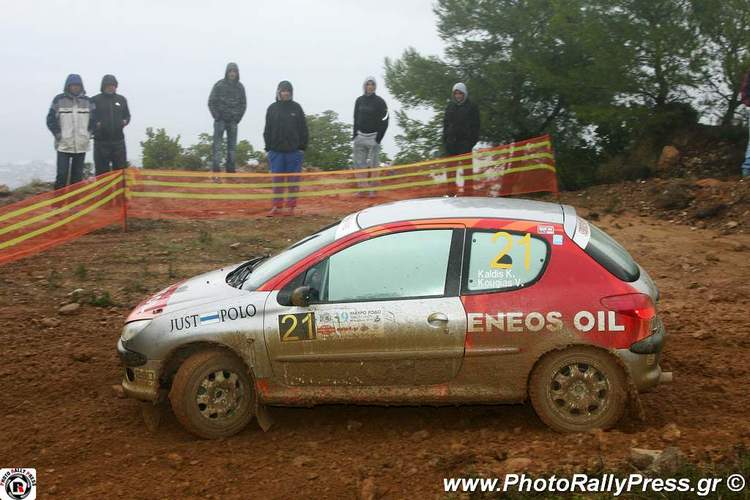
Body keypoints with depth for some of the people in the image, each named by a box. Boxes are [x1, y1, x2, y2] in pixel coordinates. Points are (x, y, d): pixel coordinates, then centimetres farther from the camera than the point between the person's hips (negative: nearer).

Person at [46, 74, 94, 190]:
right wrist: (58, 135, -5)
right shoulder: (59, 100, -1)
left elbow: (94, 120, 15)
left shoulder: (87, 101, 7)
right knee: (62, 174, -8)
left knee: (78, 175, 7)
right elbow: (51, 119, 2)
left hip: (81, 145, 3)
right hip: (63, 145, -3)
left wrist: (88, 134, 5)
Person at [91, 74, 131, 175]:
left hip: (118, 140, 3)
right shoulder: (95, 100, 1)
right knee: (102, 170, 0)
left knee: (121, 168, 6)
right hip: (101, 141, -3)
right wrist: (96, 124, -15)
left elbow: (127, 115, 22)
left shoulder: (121, 99, 13)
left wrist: (124, 121, 1)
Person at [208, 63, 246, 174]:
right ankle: (216, 165, -7)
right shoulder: (219, 85, -4)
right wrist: (217, 116, -8)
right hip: (220, 120, -3)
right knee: (217, 142, -6)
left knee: (232, 144, 5)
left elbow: (243, 104, 11)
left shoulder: (240, 87, 5)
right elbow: (211, 102, -2)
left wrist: (238, 118, 1)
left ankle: (230, 166, 11)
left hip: (233, 120, 3)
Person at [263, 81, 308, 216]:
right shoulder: (272, 108, 8)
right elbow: (267, 130, 9)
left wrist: (302, 147, -2)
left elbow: (303, 129, 4)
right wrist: (268, 147, 2)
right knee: (277, 179, 3)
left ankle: (291, 206, 10)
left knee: (293, 179, 2)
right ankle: (277, 206, 9)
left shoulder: (296, 108, 4)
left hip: (294, 150, -1)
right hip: (276, 150, 1)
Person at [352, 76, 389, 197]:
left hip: (373, 137, -4)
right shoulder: (359, 100, 11)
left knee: (372, 163, -6)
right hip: (360, 136, 4)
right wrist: (354, 135, 8)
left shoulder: (379, 101, -2)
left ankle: (372, 189, -1)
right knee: (359, 163, -2)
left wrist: (379, 137, -10)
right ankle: (362, 188, 2)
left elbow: (384, 121, -3)